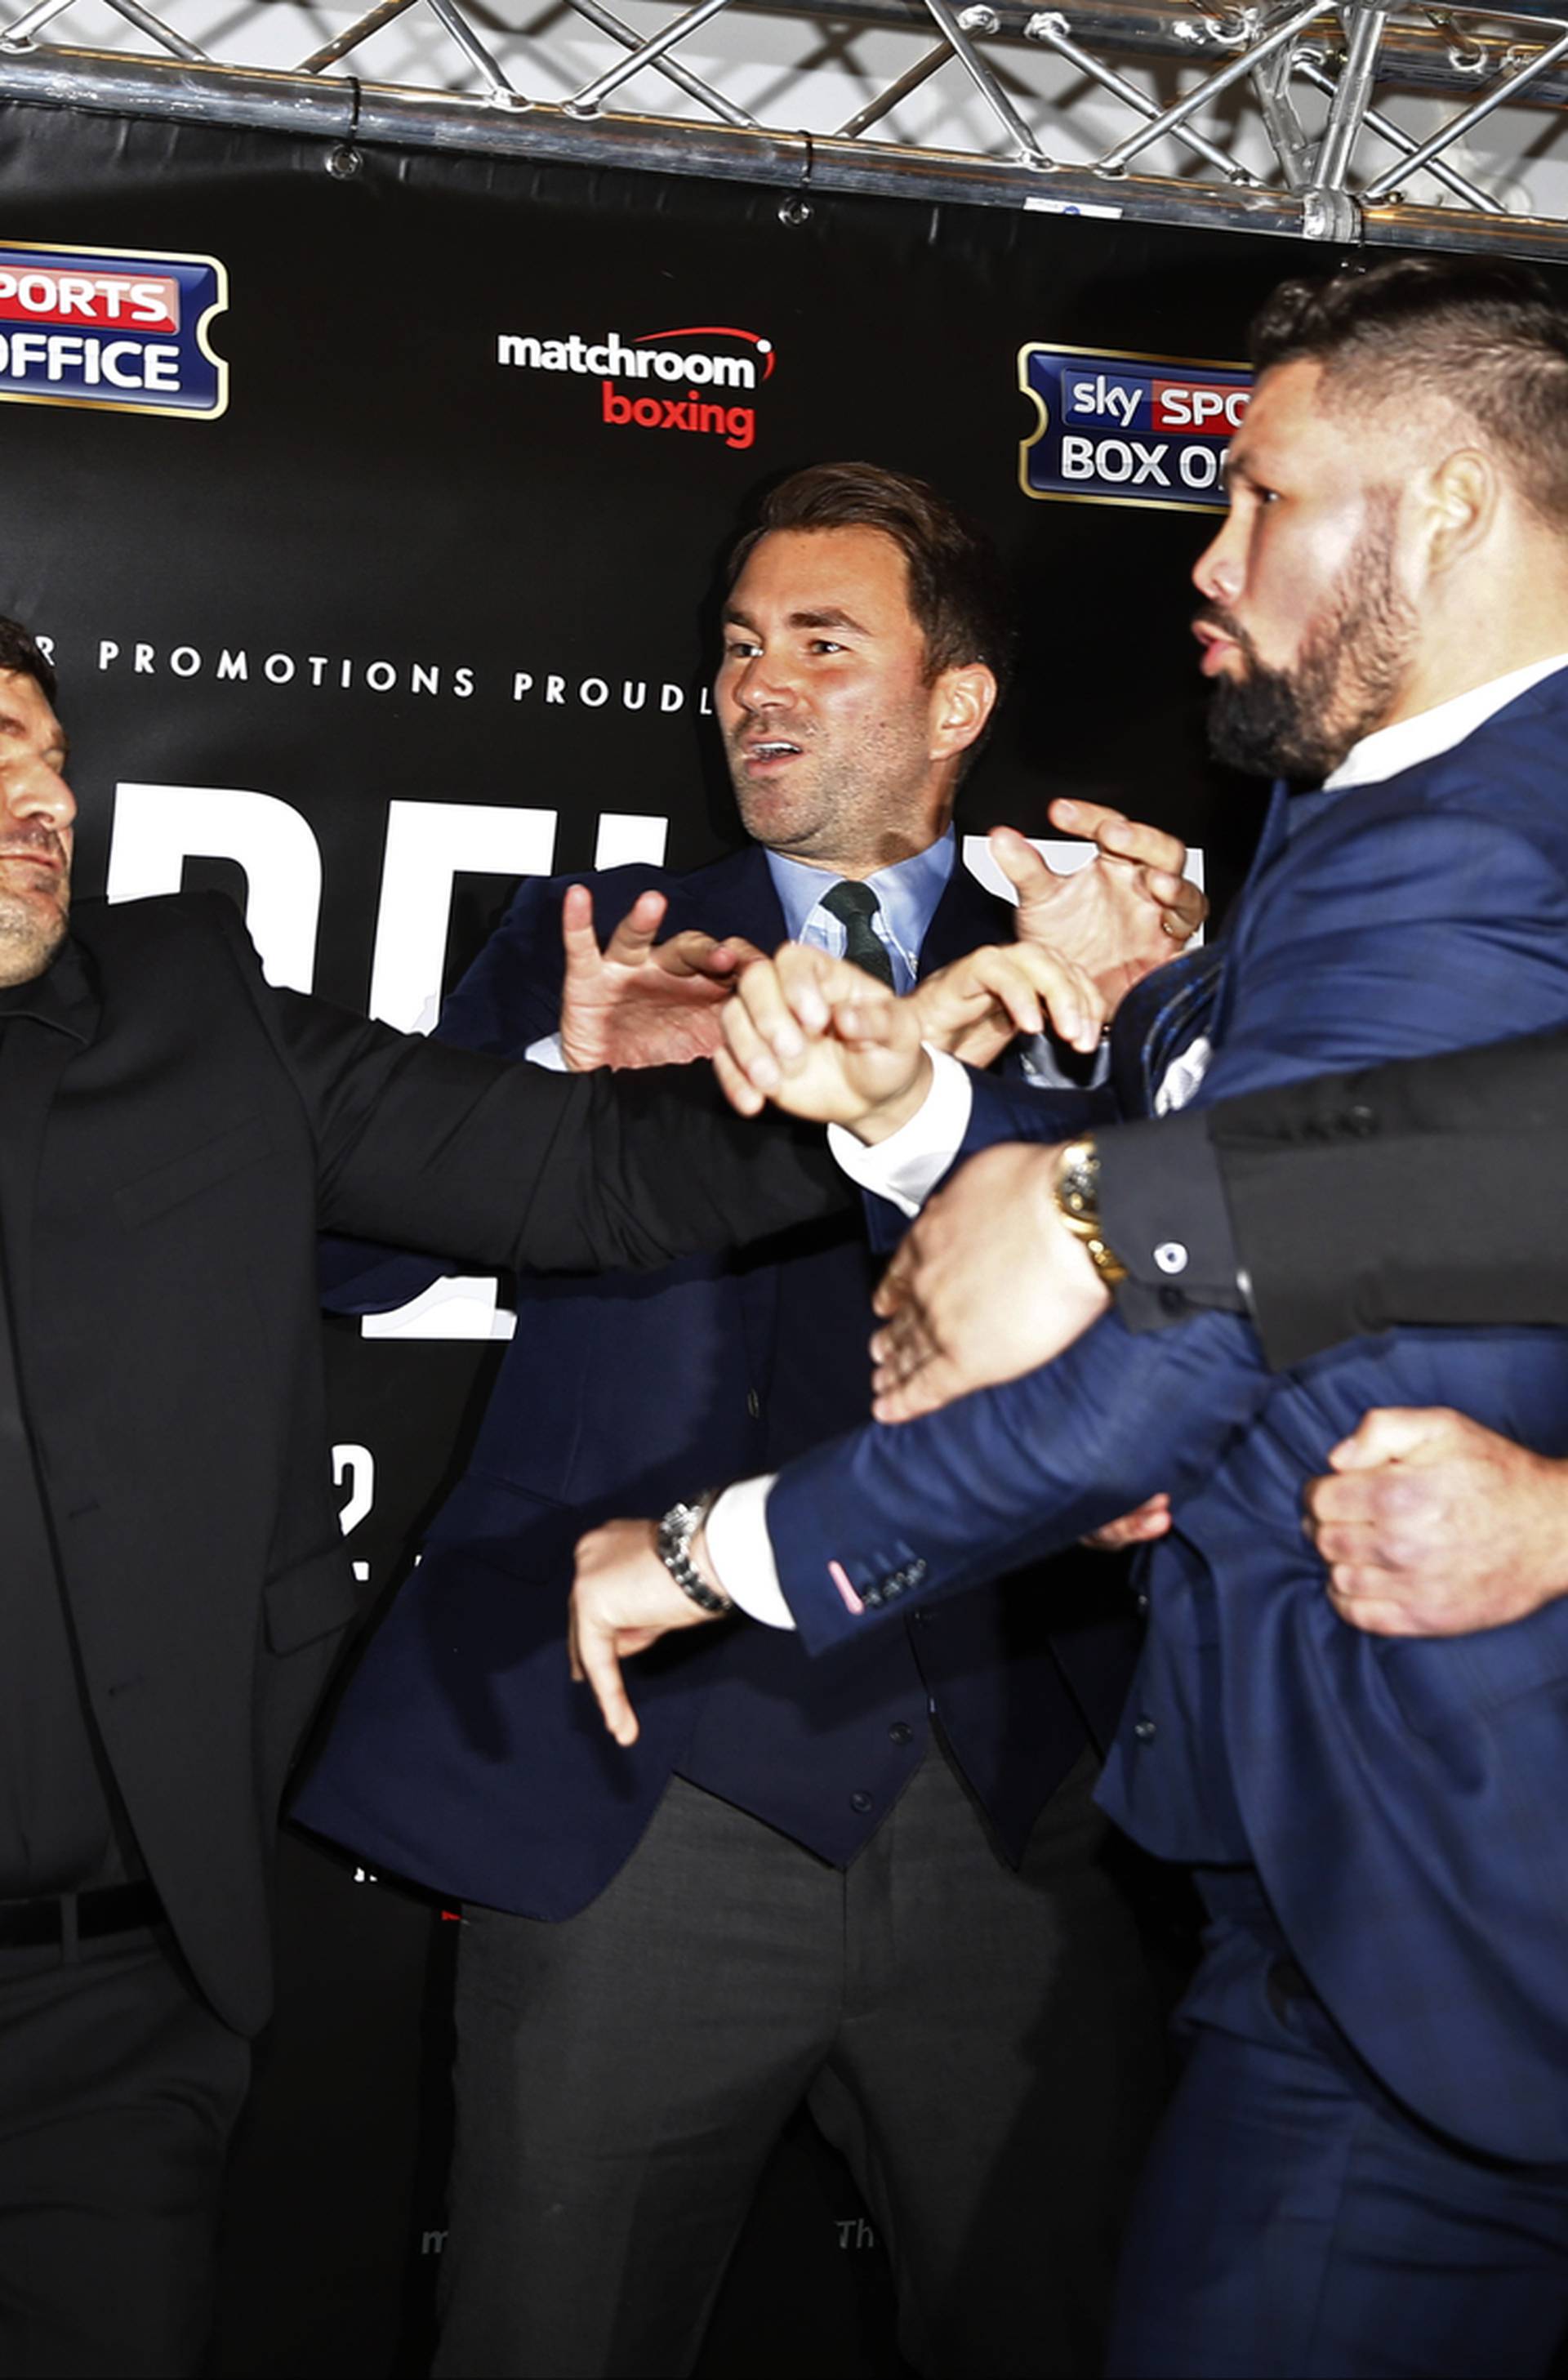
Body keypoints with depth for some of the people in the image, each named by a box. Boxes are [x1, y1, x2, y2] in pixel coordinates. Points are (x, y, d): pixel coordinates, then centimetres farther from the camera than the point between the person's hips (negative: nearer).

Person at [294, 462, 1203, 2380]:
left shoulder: (1073, 959, 11)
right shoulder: (596, 940, 11)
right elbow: (350, 1248, 2)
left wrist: (1110, 1014, -18)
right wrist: (562, 1083, -15)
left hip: (1023, 1803, 1)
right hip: (647, 1796, 0)